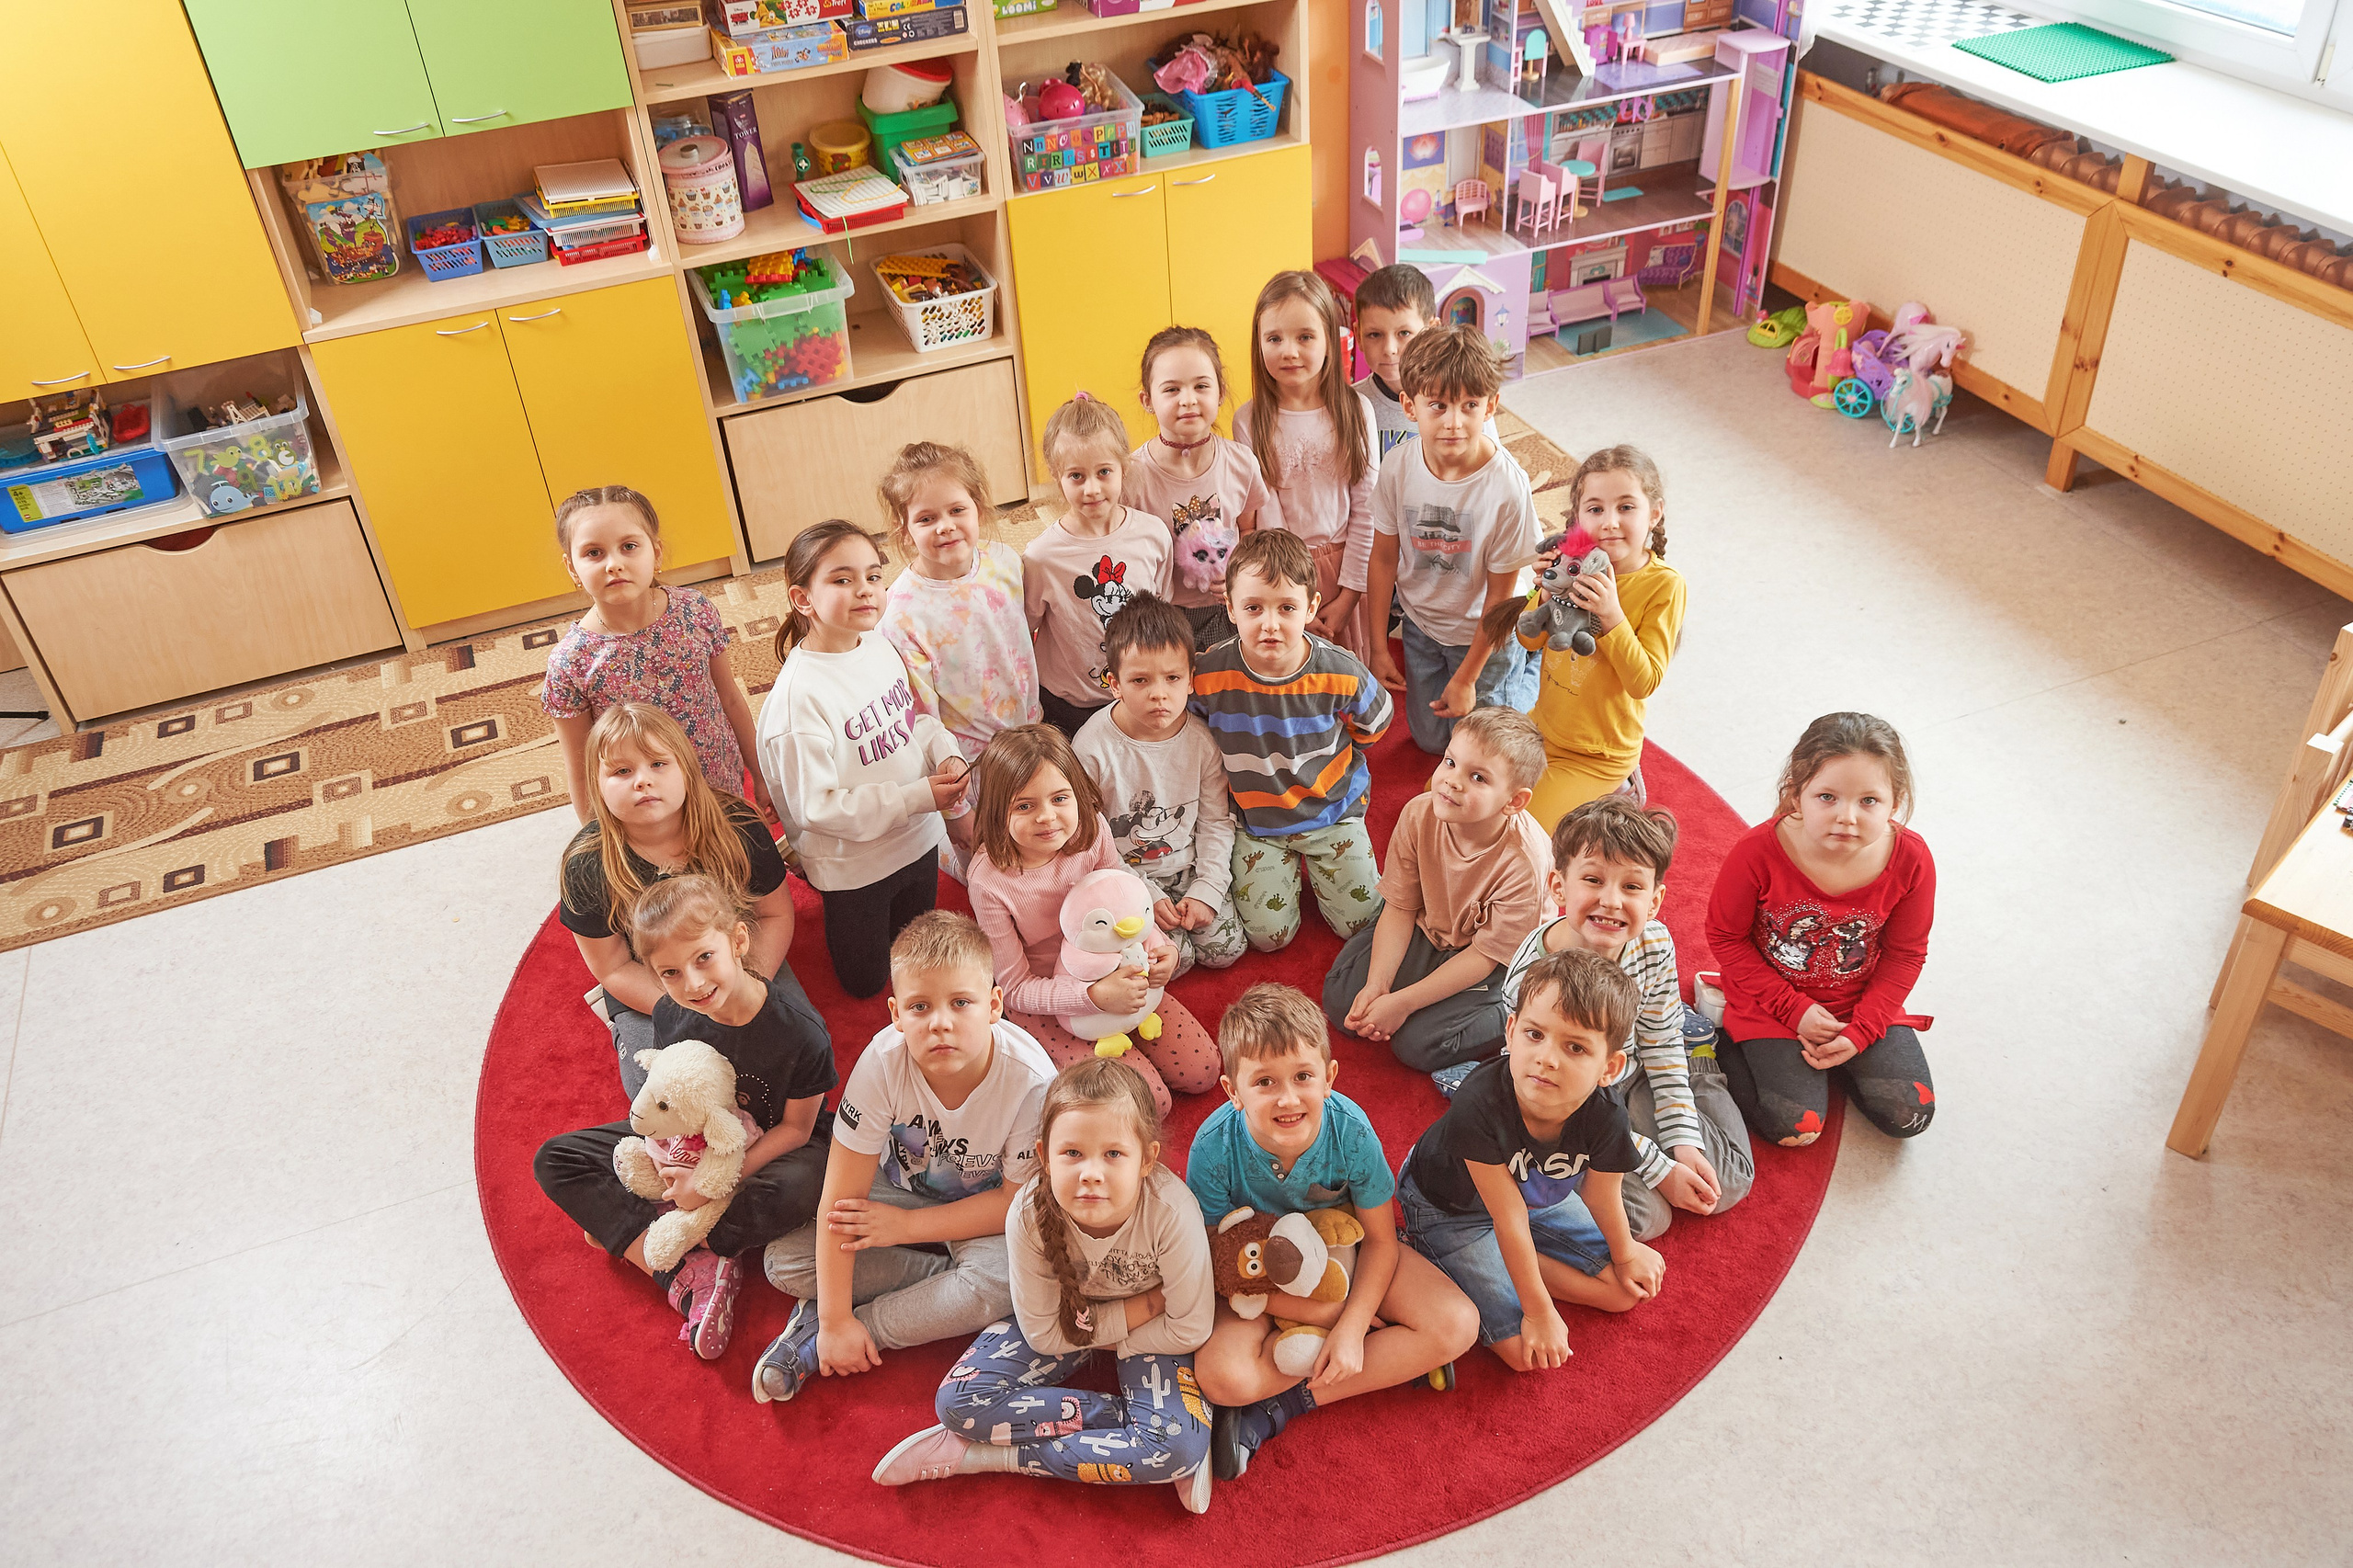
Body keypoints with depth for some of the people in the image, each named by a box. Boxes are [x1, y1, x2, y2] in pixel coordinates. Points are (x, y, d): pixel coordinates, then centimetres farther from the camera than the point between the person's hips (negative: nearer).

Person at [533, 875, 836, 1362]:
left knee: (800, 1188, -41)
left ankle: (625, 1230, -19)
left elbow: (795, 1128, -18)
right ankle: (688, 1274, -21)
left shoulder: (799, 1030, -29)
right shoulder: (671, 1016, -16)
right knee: (554, 1161, -7)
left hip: (770, 1150, -5)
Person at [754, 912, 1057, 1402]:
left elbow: (1019, 1199, -18)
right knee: (784, 1261, -15)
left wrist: (907, 1225, -20)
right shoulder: (884, 1062, -29)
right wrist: (834, 1320, -24)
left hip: (985, 1213, -1)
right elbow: (840, 1199, -24)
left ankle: (813, 1344, -18)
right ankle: (950, 1279, -11)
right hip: (902, 1191, 2)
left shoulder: (1030, 1080, -31)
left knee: (1001, 1279, -33)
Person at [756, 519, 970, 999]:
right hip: (853, 864, -6)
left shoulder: (880, 645, -7)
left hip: (918, 839, 6)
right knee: (865, 982, 18)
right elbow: (815, 806, -26)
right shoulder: (798, 695, -29)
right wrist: (917, 797, -27)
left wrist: (948, 755, -12)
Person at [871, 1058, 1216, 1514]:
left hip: (1149, 1336, -2)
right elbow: (1044, 1334, -18)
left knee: (1181, 1447, -28)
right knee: (959, 1402, -19)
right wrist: (1148, 1302, -22)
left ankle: (989, 1456, -16)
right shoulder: (1030, 1214, -30)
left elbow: (1190, 1330, -20)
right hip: (1066, 1310, 2)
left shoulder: (1172, 1214, -35)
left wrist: (1101, 1337, -15)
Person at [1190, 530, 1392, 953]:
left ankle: (1314, 863, 29)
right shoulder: (1209, 675, -22)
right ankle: (1290, 865, 25)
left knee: (1361, 921, 2)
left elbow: (1372, 726, 1)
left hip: (1332, 811, 0)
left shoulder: (1340, 673, -22)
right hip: (1256, 821, 0)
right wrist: (1243, 770, 5)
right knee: (1268, 934, -3)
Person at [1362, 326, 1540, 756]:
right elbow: (1383, 558, -7)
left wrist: (1467, 678, -15)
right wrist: (1378, 646, -4)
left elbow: (1500, 594, -20)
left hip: (1486, 633, -3)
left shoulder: (1507, 486, -30)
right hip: (1421, 624, 4)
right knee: (1430, 740, 21)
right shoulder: (1398, 466, -21)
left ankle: (1528, 665, 33)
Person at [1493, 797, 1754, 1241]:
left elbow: (1661, 1042, -3)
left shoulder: (1654, 942, -19)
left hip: (1629, 1079, 5)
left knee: (1727, 1183, 2)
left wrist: (1684, 1143, -7)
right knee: (1645, 1213, -21)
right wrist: (1659, 1170, -20)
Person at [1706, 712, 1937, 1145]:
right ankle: (1731, 1042, 14)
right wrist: (1795, 1009, -15)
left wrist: (1860, 1032, -13)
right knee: (1795, 1128, -11)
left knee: (1909, 1116, -4)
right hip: (1772, 1003, -3)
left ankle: (1833, 1056, 21)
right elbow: (1725, 936, -12)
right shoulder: (1757, 853, -27)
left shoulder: (1910, 860, -19)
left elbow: (1906, 954, -5)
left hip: (1863, 1004, 3)